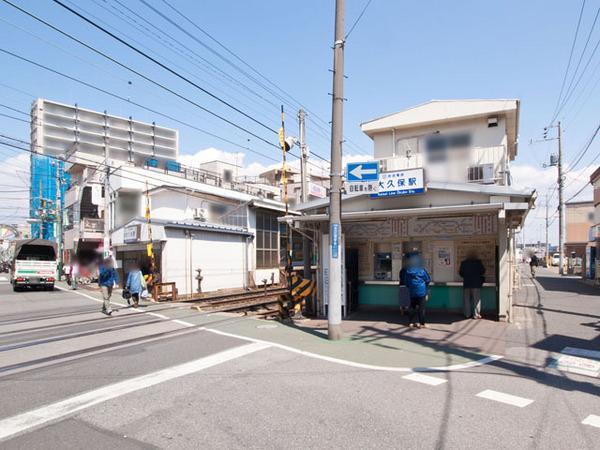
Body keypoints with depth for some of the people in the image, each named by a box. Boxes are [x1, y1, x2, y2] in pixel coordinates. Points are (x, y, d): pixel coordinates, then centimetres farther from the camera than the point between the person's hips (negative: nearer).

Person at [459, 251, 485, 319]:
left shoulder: (463, 263, 3)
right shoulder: (478, 262, -4)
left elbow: (461, 273, 7)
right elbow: (483, 271, -1)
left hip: (466, 283, 3)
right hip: (476, 283, -2)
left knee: (467, 300, 8)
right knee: (476, 299, 3)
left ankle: (468, 314, 10)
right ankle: (476, 315, 1)